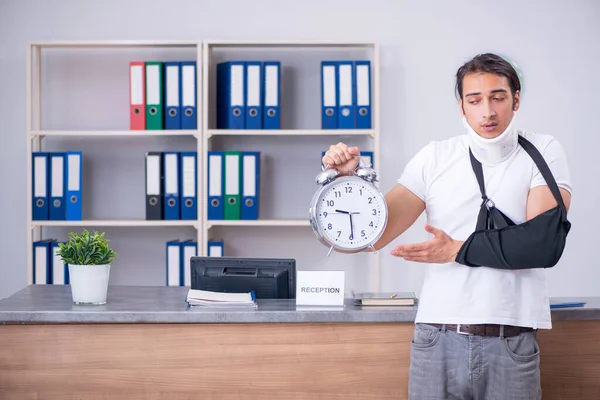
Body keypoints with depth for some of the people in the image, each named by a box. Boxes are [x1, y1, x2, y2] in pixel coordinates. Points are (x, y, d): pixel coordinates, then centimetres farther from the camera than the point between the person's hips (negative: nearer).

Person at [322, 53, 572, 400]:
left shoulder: (543, 152, 0)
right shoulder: (435, 158, 4)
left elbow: (546, 241, -13)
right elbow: (373, 235, 1)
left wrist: (458, 250, -12)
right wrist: (347, 180, -14)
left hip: (512, 343, -1)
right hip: (437, 338, 1)